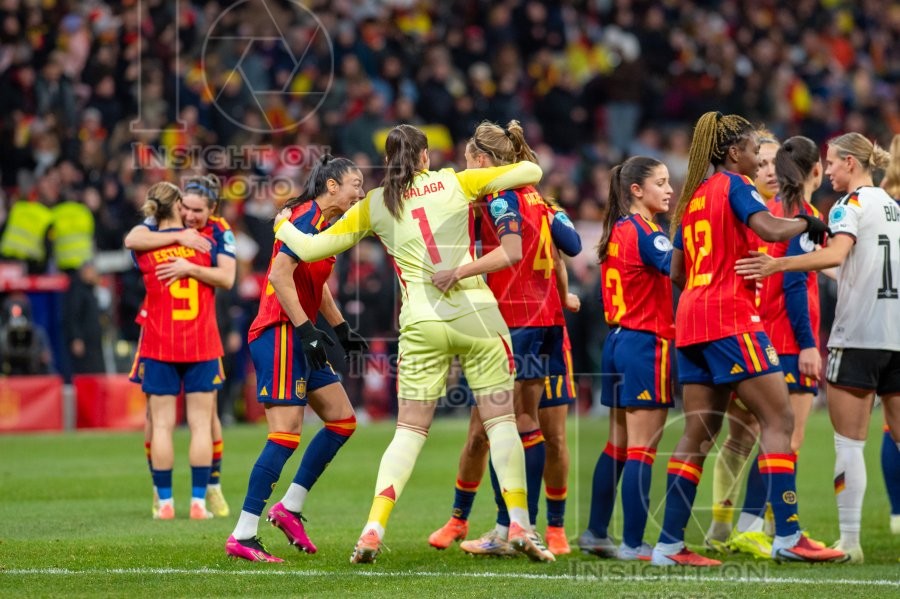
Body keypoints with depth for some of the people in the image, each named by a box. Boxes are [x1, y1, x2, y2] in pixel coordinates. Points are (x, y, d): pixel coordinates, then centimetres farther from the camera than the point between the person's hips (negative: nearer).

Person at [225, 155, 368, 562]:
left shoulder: (325, 224, 16)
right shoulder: (307, 218, -13)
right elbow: (280, 275, -23)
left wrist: (341, 329, 29)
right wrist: (307, 331, -25)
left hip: (298, 338, 10)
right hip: (280, 334, -10)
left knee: (342, 420, 11)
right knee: (286, 435, -14)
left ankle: (291, 508, 15)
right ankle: (242, 536, -14)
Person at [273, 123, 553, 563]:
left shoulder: (374, 205, 7)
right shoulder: (454, 183, 5)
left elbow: (309, 249, 9)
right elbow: (530, 172, 7)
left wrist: (283, 227, 28)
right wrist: (505, 185, 28)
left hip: (422, 324, 1)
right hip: (477, 313, -1)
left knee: (409, 431, 8)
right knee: (501, 421, 5)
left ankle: (373, 531, -3)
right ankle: (520, 526, -3)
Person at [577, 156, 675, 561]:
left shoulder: (616, 231, 12)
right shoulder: (645, 232, -13)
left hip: (618, 341, 9)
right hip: (647, 344, -9)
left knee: (618, 445, 16)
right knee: (642, 448, -7)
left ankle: (595, 534, 21)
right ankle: (633, 544, -8)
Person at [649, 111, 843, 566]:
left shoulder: (693, 195, 19)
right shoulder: (734, 185, -4)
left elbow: (677, 272, 23)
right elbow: (769, 229, -23)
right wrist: (807, 222, -6)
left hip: (691, 319, 8)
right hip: (731, 318, -8)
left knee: (698, 433, 8)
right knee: (778, 418, -6)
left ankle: (670, 544, 4)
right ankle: (787, 536, -13)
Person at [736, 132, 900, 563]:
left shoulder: (851, 205, -6)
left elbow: (835, 254, -24)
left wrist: (779, 265, -30)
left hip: (857, 335, -7)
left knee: (849, 443, -3)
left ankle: (849, 540, -5)